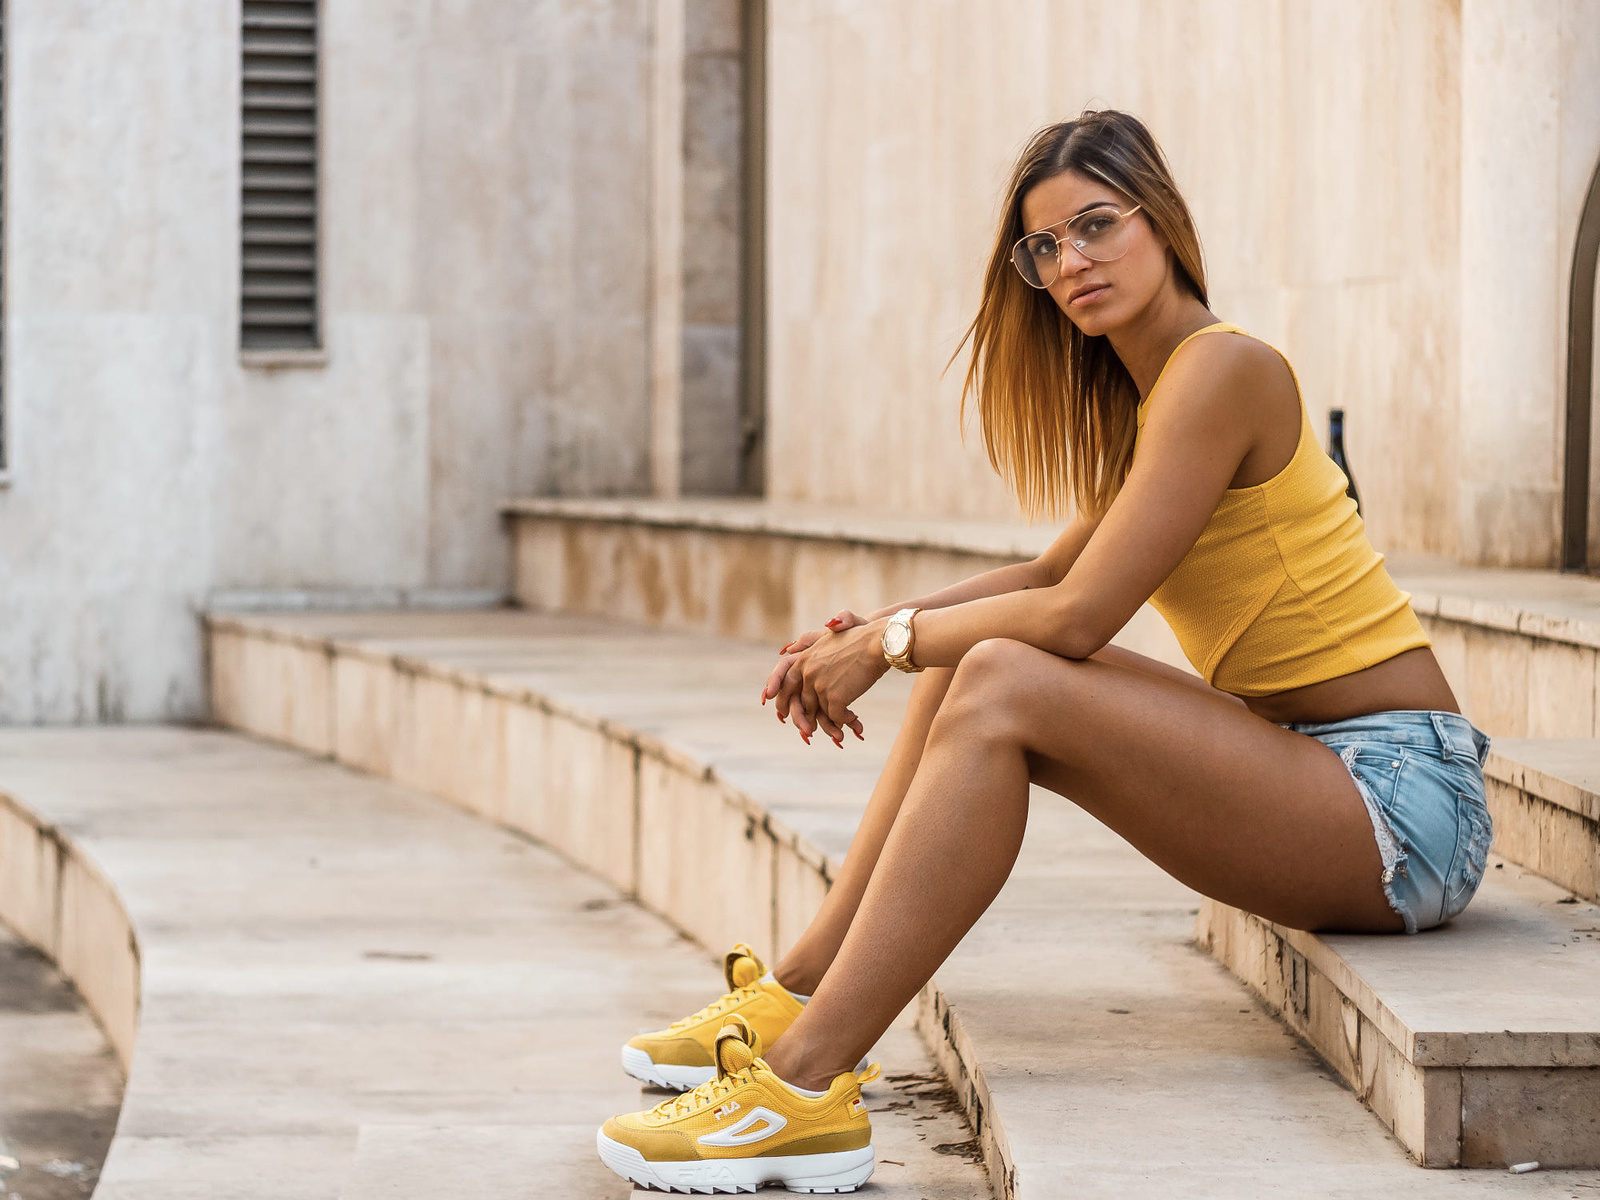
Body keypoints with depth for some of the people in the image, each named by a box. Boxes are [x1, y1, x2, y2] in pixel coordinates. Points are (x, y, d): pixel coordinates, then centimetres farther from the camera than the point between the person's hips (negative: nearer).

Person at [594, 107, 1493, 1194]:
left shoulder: (1223, 369, -14)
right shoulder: (1143, 396, 15)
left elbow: (1077, 615, -18)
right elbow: (1058, 573, 24)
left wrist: (894, 644, -5)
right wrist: (882, 626, 9)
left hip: (1404, 803, -9)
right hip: (1314, 768, 9)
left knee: (1002, 688, -23)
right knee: (969, 659, 4)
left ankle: (807, 1085, -25)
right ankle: (803, 994, 6)